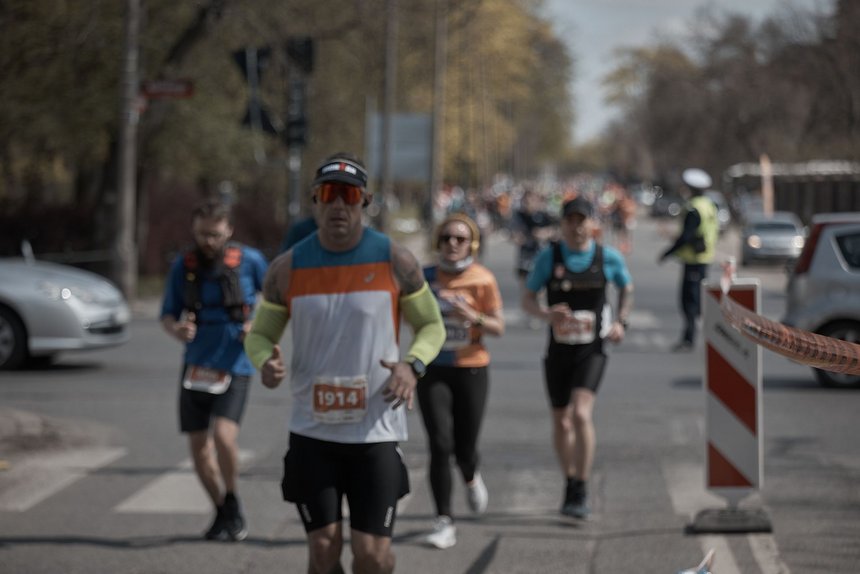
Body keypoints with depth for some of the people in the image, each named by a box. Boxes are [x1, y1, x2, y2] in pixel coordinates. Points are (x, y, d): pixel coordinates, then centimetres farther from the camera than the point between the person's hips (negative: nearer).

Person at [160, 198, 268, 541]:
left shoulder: (250, 261, -5)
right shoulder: (183, 266, 2)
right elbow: (167, 315, 9)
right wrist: (176, 329, -13)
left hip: (234, 368, -4)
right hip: (196, 367, 4)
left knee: (224, 435, -22)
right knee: (199, 446, 6)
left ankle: (233, 504, 1)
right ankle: (222, 513, 26)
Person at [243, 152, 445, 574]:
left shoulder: (395, 261, -3)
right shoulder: (288, 268, 0)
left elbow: (431, 325, 7)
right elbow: (260, 333, 10)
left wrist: (413, 364, -14)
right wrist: (265, 362, -14)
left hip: (375, 431, -1)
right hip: (312, 431, 1)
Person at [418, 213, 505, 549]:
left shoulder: (483, 279, -6)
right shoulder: (426, 277, 0)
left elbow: (499, 329, -2)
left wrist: (474, 317, -19)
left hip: (471, 370, -1)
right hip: (433, 371, 1)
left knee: (464, 450, 4)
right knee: (440, 445, -11)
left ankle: (471, 478, 43)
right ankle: (444, 522, -4)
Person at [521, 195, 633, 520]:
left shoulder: (608, 258, -2)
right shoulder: (549, 256, -3)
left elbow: (627, 289, 16)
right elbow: (527, 300, -1)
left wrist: (620, 322, 1)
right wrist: (546, 314, -22)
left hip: (591, 350, -2)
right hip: (558, 350, 2)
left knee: (581, 414, -20)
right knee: (561, 422, 11)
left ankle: (581, 493, -14)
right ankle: (570, 484, 32)